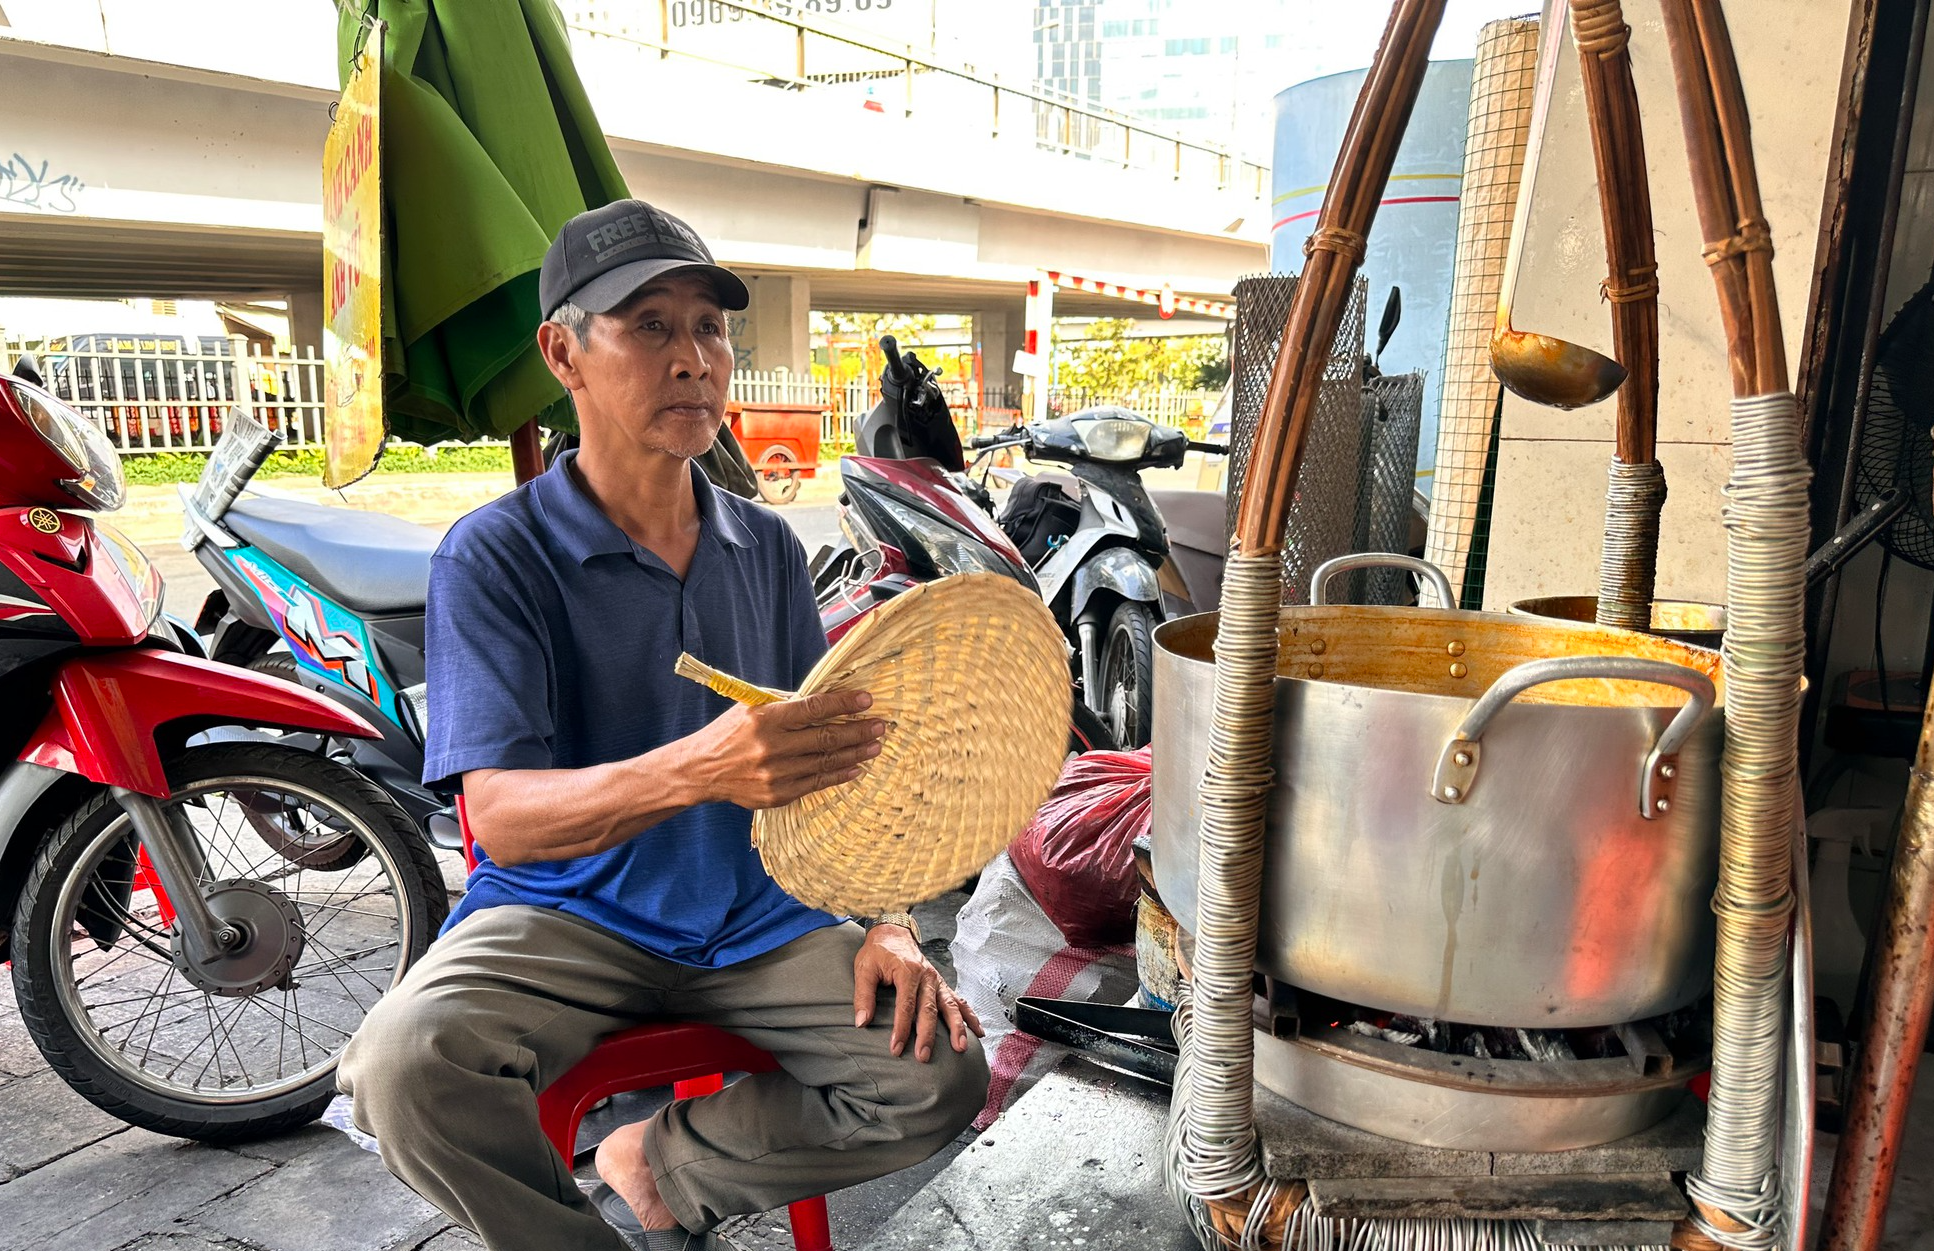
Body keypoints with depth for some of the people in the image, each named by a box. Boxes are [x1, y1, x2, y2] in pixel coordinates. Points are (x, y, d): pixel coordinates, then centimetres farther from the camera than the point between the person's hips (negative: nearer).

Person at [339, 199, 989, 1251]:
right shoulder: (494, 555, -9)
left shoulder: (767, 549, 7)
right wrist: (696, 770, -38)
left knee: (943, 1077, -14)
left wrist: (886, 923, -5)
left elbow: (829, 757, 11)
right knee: (406, 1066, -32)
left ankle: (660, 1166, 8)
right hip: (561, 916, -3)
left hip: (753, 919, 4)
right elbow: (500, 816, -19)